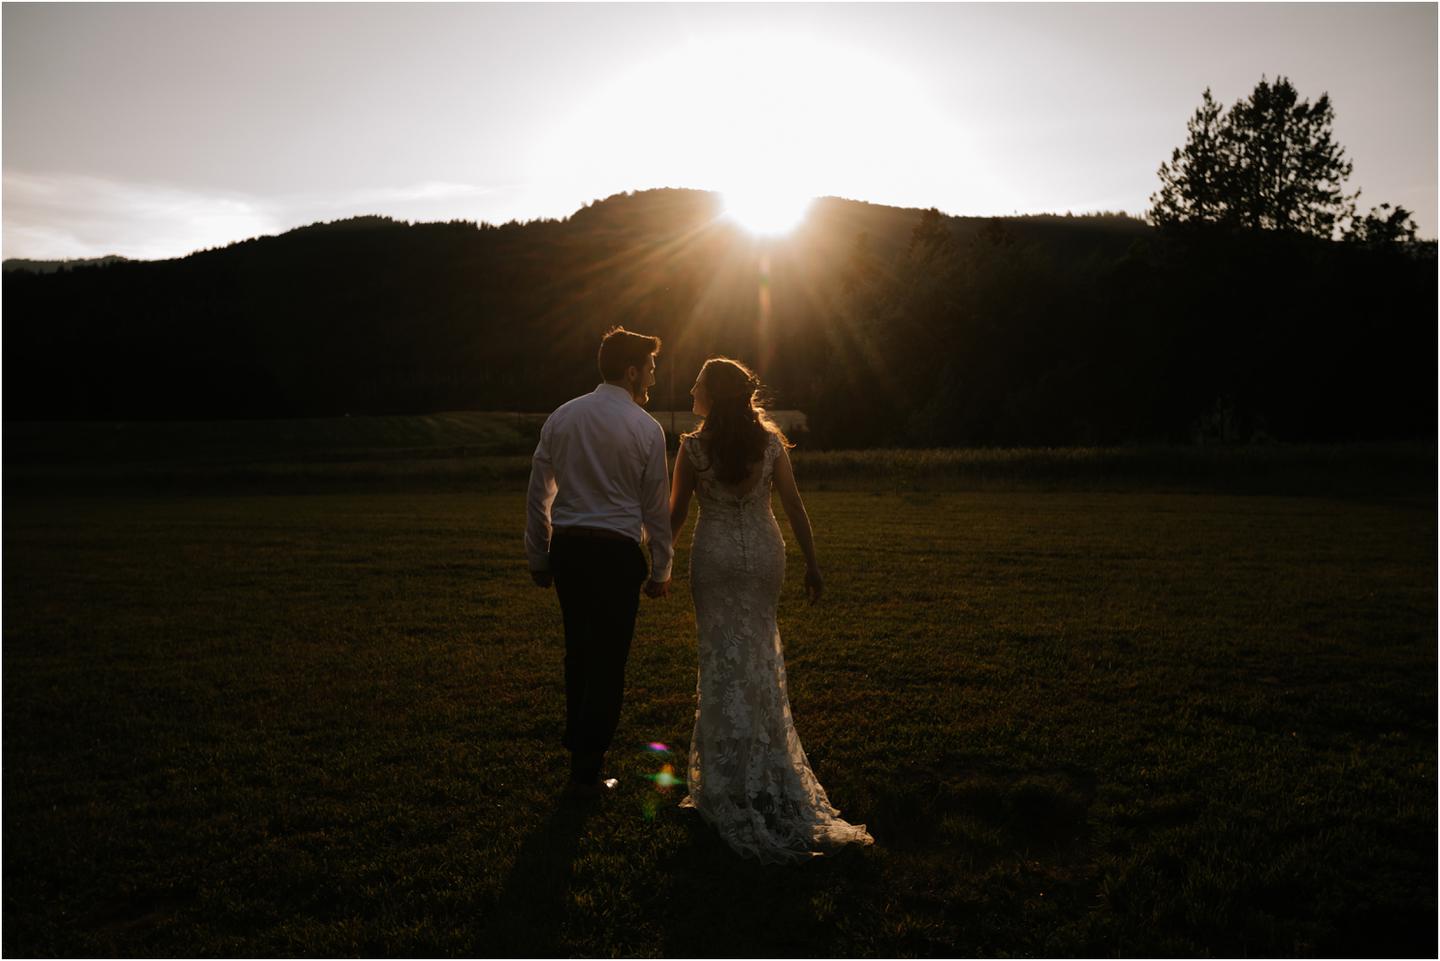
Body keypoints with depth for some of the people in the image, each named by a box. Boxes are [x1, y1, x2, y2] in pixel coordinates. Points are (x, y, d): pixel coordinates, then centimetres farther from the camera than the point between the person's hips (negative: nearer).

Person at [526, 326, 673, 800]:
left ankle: (577, 737, 40)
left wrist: (539, 558, 16)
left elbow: (538, 495, 7)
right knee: (609, 660, 5)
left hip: (566, 547, 5)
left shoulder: (561, 418, 5)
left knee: (578, 649, 22)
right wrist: (662, 570, 7)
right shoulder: (646, 428, -6)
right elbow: (655, 506, -3)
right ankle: (586, 772, 10)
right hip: (617, 552, -4)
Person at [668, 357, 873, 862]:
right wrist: (812, 563, 5)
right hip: (764, 553, 3)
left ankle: (731, 781, 15)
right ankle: (768, 767, 27)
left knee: (724, 657, 7)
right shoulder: (770, 441, -2)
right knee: (759, 654, 16)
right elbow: (795, 507, -2)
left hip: (714, 555, -3)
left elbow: (676, 514, -3)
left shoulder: (692, 447, -9)